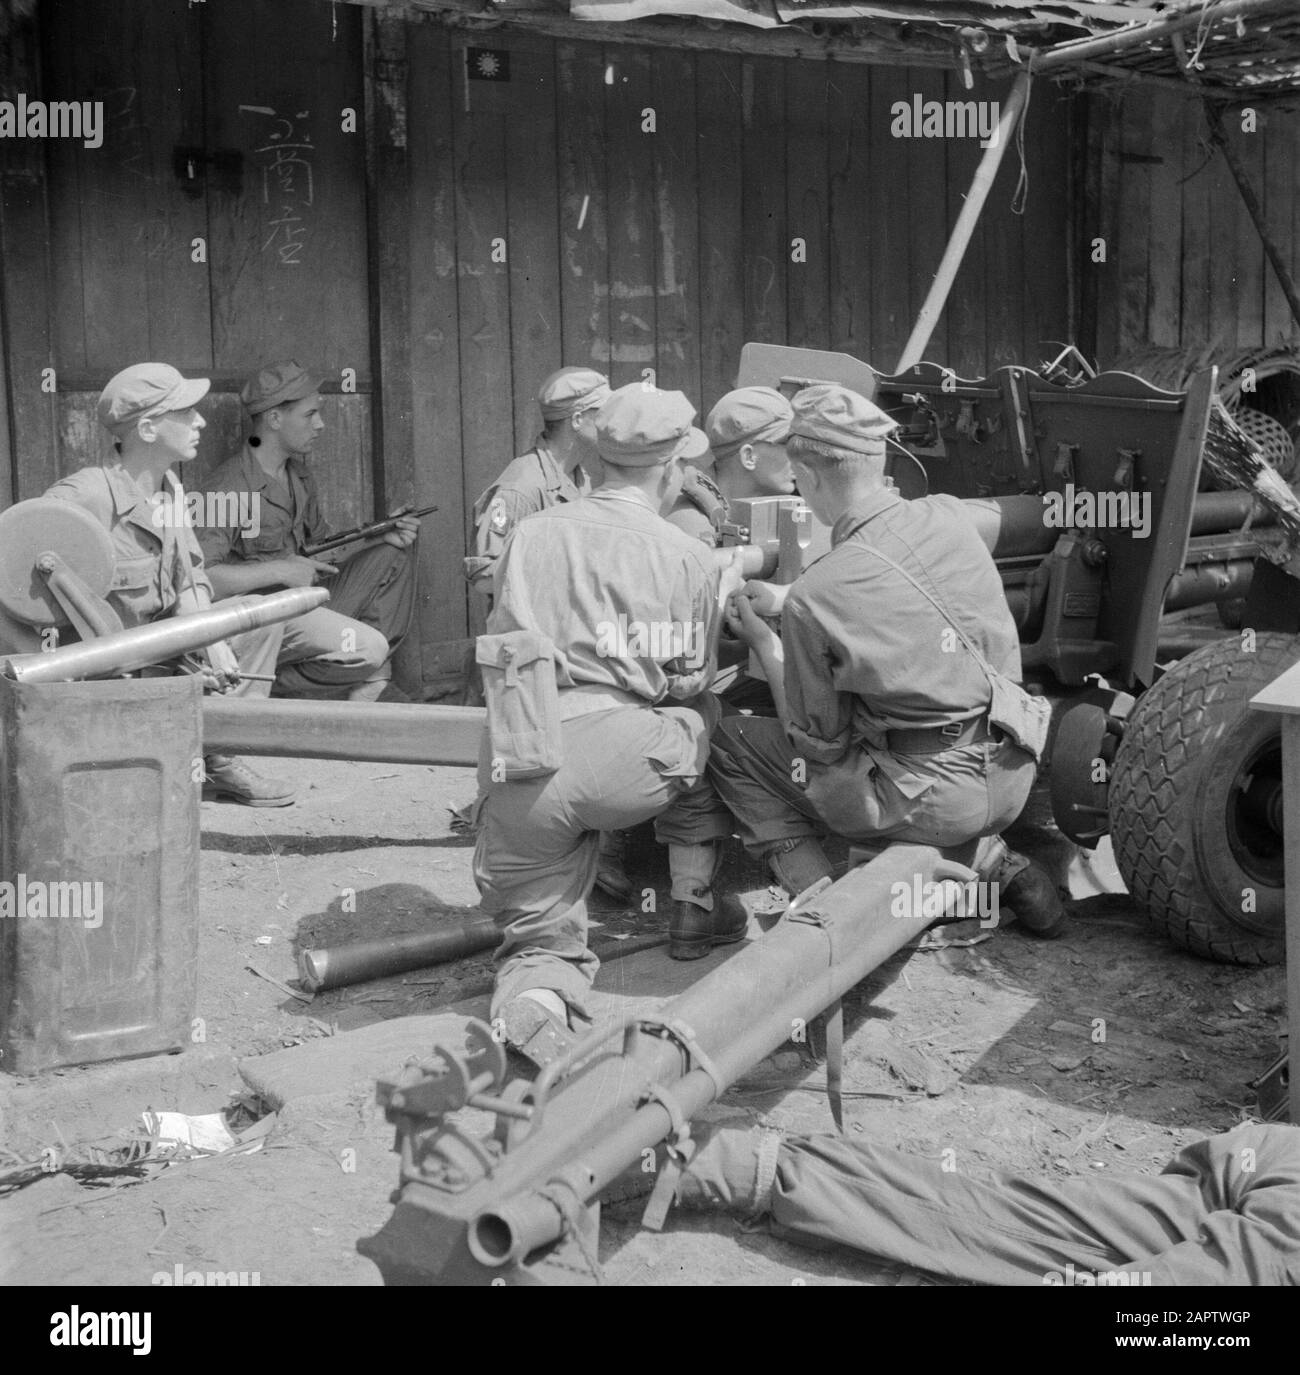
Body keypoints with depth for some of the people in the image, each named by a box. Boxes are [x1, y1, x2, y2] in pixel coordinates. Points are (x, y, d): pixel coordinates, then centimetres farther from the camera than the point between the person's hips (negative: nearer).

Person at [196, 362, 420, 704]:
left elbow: (324, 553, 19)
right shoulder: (230, 488, -15)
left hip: (302, 603, 9)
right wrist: (279, 570, -23)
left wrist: (382, 540, 1)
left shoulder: (300, 477, 14)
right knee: (368, 648, -26)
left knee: (393, 554, 3)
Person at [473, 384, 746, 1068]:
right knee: (702, 720, 30)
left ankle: (533, 989, -20)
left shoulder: (530, 532, 16)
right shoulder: (691, 558, 9)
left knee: (542, 933, 16)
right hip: (618, 757, -2)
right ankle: (693, 909, 31)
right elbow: (691, 681, 12)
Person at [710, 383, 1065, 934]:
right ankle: (995, 862, 21)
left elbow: (817, 740, -5)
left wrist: (762, 639, 6)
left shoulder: (815, 597, -18)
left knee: (730, 743, 8)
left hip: (932, 796, -6)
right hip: (1011, 776, 6)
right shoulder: (947, 515, -2)